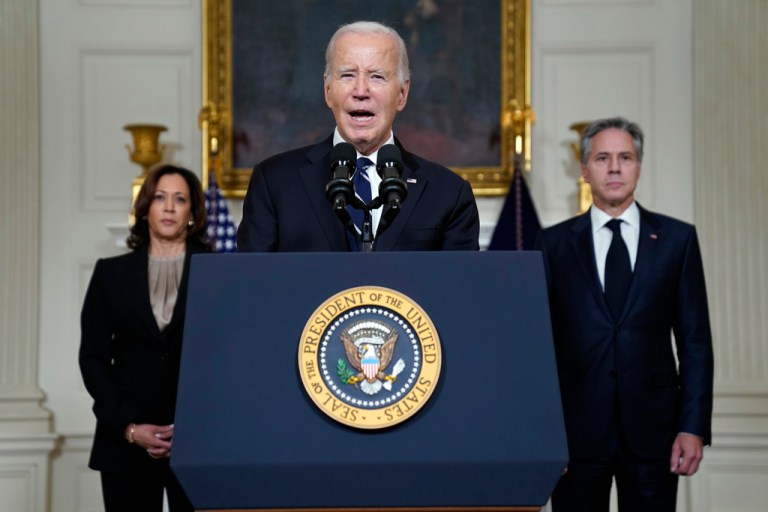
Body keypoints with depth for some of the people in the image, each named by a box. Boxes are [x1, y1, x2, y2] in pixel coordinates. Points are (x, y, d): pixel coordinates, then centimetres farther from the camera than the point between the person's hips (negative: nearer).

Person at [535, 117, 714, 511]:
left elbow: (694, 339, 4)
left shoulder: (677, 239, 6)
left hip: (652, 427, 0)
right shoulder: (553, 244, 6)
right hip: (576, 429, 0)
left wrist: (694, 427, -3)